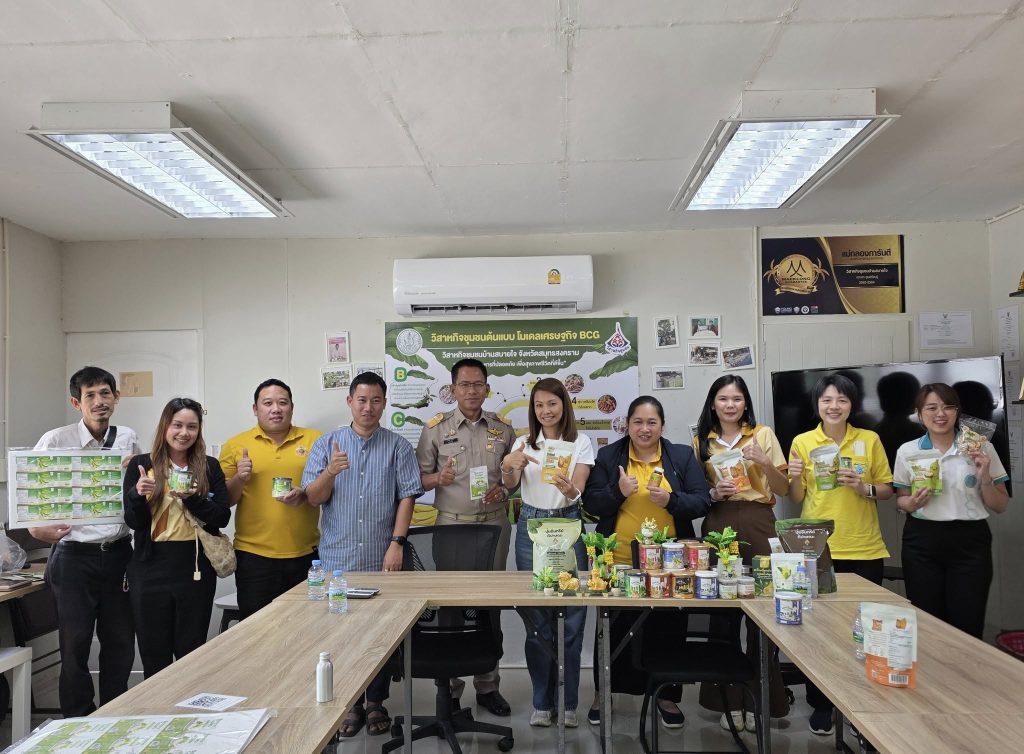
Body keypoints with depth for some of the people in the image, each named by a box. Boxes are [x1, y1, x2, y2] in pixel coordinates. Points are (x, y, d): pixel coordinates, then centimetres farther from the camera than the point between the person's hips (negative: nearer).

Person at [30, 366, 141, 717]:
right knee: (75, 644, 4)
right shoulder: (55, 441, -7)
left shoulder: (129, 439, 4)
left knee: (120, 642, 11)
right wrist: (35, 526, -19)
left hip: (118, 553, 3)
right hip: (74, 555, -3)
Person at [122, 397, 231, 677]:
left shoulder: (209, 467, 4)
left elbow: (223, 517, -2)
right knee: (154, 655, 8)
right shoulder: (141, 465, 2)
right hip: (151, 570, 0)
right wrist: (138, 494, -20)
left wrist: (193, 498, -18)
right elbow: (132, 522, 0)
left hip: (196, 570, 1)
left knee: (192, 654, 9)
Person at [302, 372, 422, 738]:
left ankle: (376, 702, 22)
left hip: (382, 559, 0)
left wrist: (397, 544, -10)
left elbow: (406, 497, -1)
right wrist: (330, 472, -19)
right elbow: (313, 498, 0)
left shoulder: (398, 446, 3)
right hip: (337, 559, 1)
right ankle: (350, 703, 21)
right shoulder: (326, 444, 5)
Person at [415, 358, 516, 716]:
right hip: (452, 525, -1)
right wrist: (437, 478, -17)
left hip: (493, 524, 2)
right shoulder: (436, 428, 2)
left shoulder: (502, 428, 7)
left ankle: (487, 686, 22)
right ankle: (449, 686, 17)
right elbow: (420, 478, 4)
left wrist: (504, 489, -7)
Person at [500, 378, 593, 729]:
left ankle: (569, 702, 16)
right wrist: (508, 466, -30)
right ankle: (542, 701, 19)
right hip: (531, 527, 2)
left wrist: (568, 488, -35)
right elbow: (509, 485, -8)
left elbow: (578, 490, -11)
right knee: (536, 618, 7)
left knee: (572, 617, 2)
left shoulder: (581, 442, -1)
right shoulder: (524, 442, 6)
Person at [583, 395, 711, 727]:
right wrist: (617, 492, -18)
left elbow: (702, 502, -1)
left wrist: (671, 500, -18)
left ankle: (667, 696, 30)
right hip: (618, 562, 0)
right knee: (612, 631, 10)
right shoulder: (607, 456, 2)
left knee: (667, 631, 10)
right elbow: (590, 505, 0)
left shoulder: (682, 456, 4)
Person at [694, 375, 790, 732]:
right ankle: (729, 701, 13)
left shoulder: (763, 434, 6)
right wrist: (713, 493, -8)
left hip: (757, 527, -1)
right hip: (718, 527, 1)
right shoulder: (701, 441, 10)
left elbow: (784, 489, 5)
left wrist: (764, 462, -12)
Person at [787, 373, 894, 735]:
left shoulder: (870, 440, 2)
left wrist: (865, 488, -12)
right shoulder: (802, 442, 0)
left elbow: (887, 489, 8)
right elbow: (796, 498, 4)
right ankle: (821, 704, 19)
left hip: (865, 550, 1)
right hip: (817, 550, -1)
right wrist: (794, 477, -16)